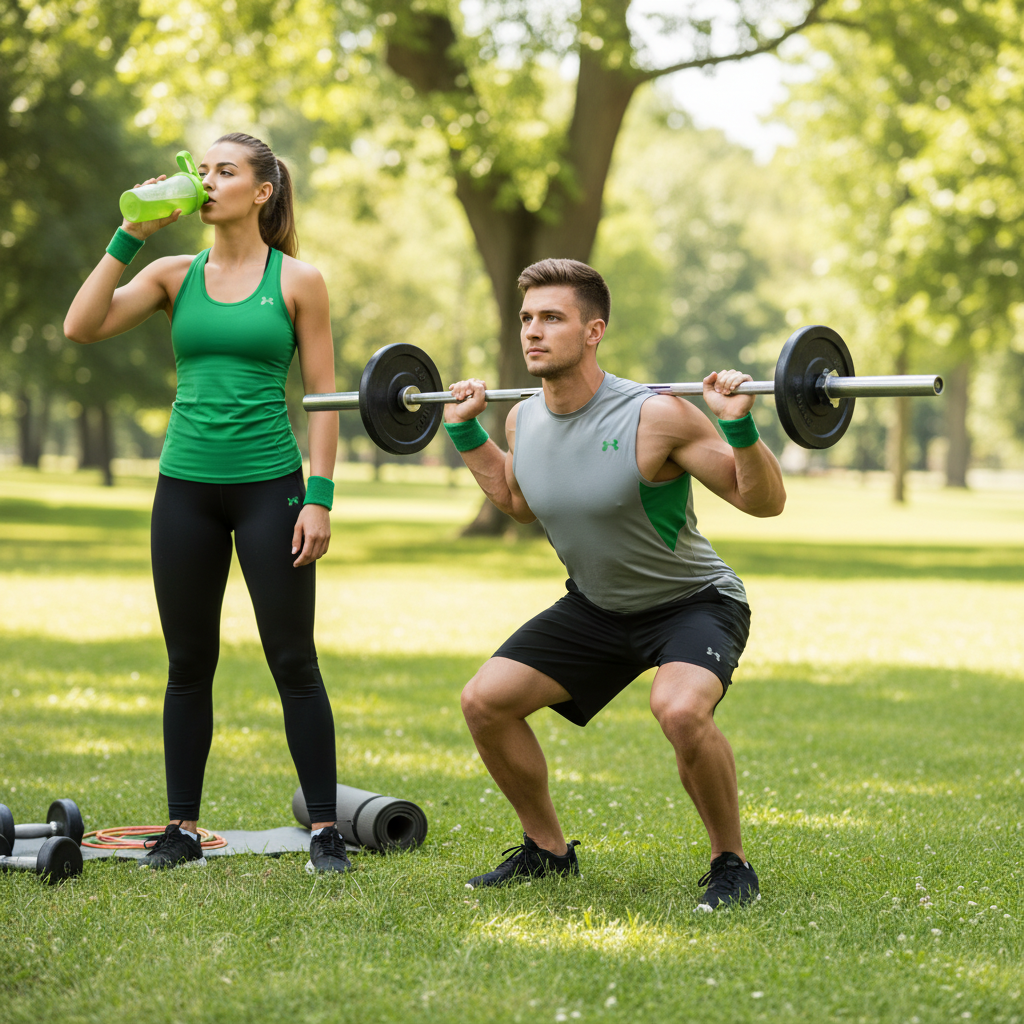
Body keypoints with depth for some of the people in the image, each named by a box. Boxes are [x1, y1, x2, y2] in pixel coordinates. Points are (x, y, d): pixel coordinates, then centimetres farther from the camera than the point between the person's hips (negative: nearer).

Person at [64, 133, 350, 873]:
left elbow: (324, 395, -1)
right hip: (186, 486, 3)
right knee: (189, 664, 9)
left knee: (294, 661, 0)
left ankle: (325, 830, 7)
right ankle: (183, 828, 17)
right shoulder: (175, 274, 7)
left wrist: (320, 497, -8)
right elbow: (81, 327, -5)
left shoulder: (298, 281, 1)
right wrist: (131, 236, -7)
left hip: (268, 486, -3)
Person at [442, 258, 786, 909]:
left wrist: (738, 425, -36)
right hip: (596, 606, 6)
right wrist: (465, 430, 12)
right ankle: (548, 849, 16)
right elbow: (521, 502, 17)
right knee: (486, 701, -4)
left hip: (691, 603, -6)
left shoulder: (655, 418, -27)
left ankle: (732, 864, -11)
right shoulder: (523, 421, -7)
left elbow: (764, 501, -22)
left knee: (680, 709, -35)